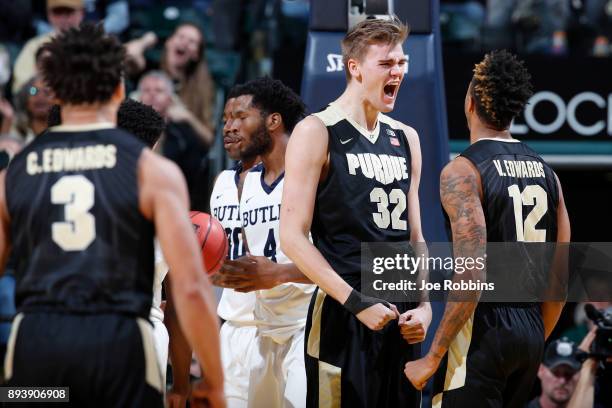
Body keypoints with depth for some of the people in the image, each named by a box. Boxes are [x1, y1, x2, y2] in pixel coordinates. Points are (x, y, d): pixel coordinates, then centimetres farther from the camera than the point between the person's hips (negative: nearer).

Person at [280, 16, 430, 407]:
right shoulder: (317, 133, -6)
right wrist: (356, 303, -17)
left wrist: (424, 304, 5)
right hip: (343, 317, -6)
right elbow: (293, 236, -12)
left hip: (401, 318, 6)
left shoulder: (406, 139, 13)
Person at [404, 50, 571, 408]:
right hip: (530, 331, 7)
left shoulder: (462, 172, -11)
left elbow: (473, 276, -20)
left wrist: (432, 359, -14)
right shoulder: (545, 171, 11)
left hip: (483, 329, -7)